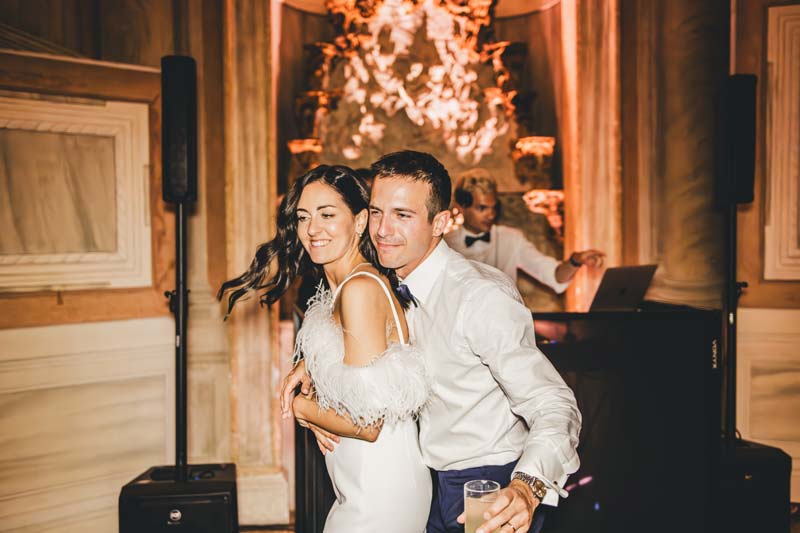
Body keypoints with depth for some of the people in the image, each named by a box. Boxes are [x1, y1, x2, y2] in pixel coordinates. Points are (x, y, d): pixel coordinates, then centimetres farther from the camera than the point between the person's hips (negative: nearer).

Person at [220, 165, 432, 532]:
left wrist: (303, 408, -7)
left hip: (379, 492, -9)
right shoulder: (336, 286, 6)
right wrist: (304, 369, -1)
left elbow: (367, 425, -22)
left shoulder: (361, 287, -22)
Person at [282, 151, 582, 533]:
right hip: (433, 485, 8)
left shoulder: (483, 297, -25)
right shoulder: (394, 286, -2)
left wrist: (527, 487, -46)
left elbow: (553, 406, -28)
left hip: (494, 496, -7)